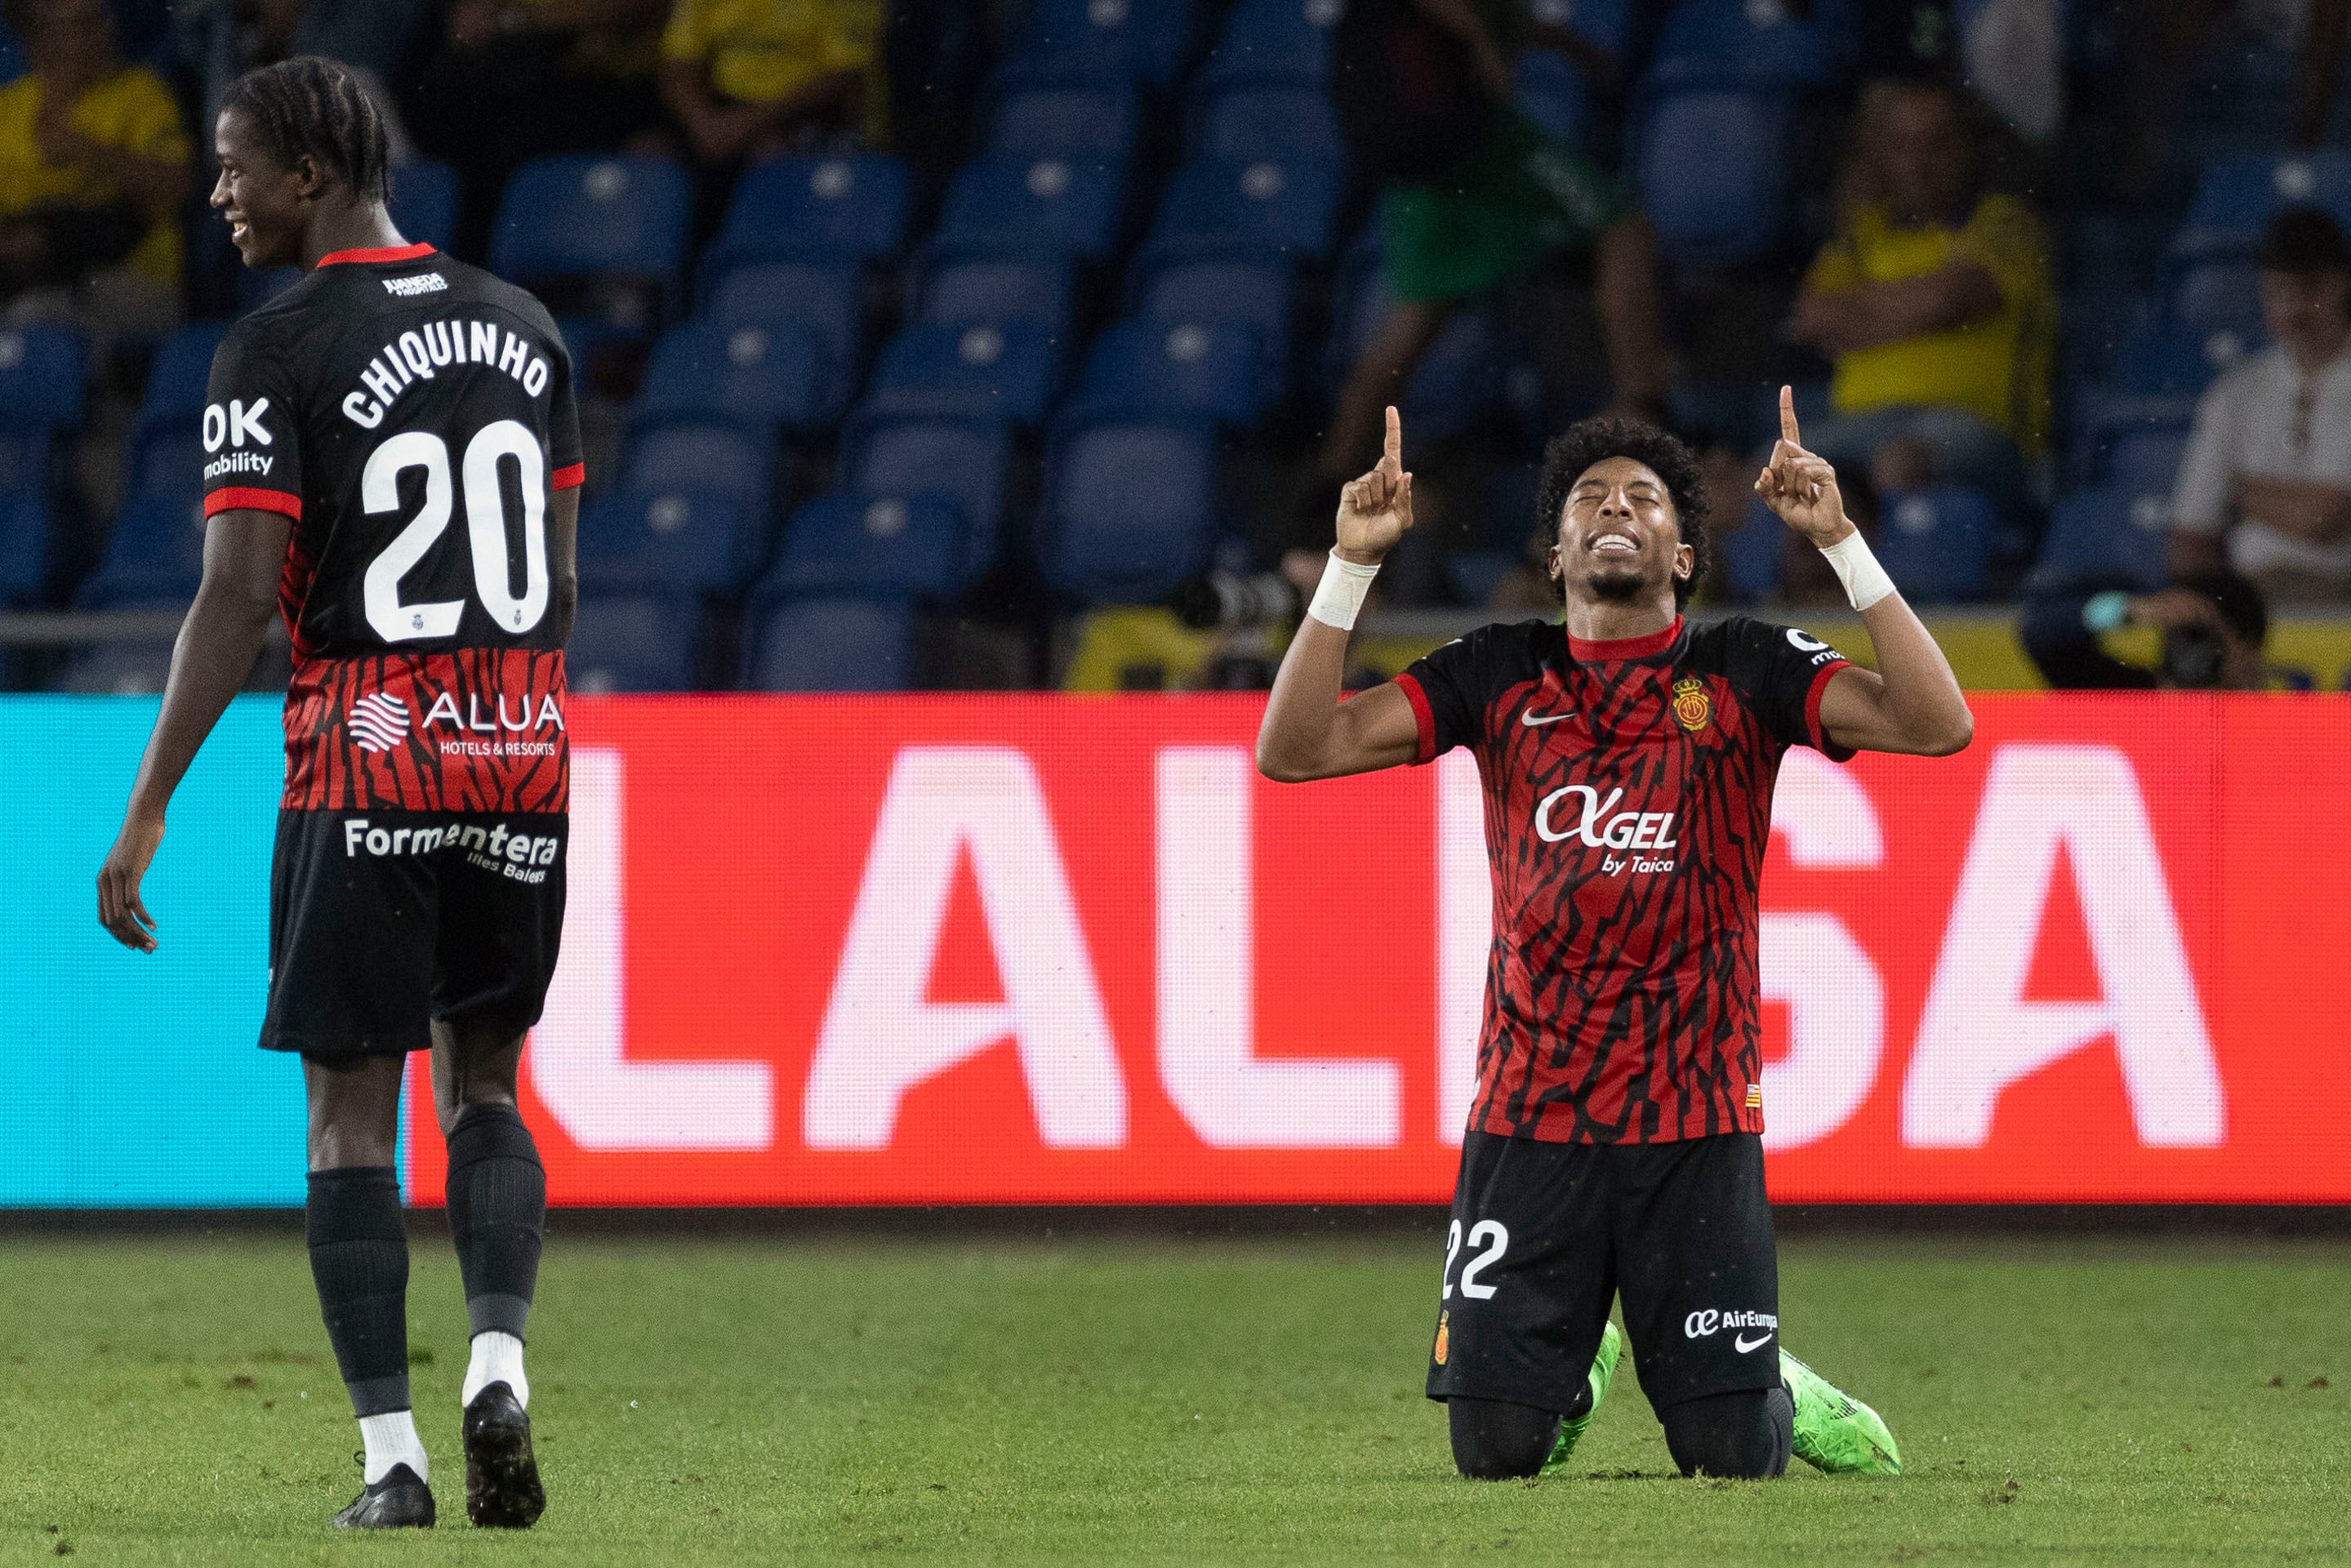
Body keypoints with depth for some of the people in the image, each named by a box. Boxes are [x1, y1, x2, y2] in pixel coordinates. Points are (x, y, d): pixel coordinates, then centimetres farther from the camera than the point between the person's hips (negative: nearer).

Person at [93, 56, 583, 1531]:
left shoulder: (276, 352, -8)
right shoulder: (523, 329, 10)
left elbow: (239, 596, -14)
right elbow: (560, 582, 13)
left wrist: (147, 814, -11)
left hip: (363, 759, -5)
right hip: (522, 746, 5)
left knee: (352, 1109, 3)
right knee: (485, 1084, 17)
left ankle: (392, 1454, -2)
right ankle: (500, 1365, -6)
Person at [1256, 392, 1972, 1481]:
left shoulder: (1743, 674, 1)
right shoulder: (1499, 677, 5)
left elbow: (1938, 724, -13)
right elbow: (1294, 749, -3)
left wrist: (1841, 543, -18)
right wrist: (1352, 564, -11)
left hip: (1698, 1123, -1)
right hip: (1527, 1122, 1)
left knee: (1731, 1460, -2)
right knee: (1495, 1455, -1)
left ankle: (1777, 1392, 34)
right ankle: (1577, 1367, 34)